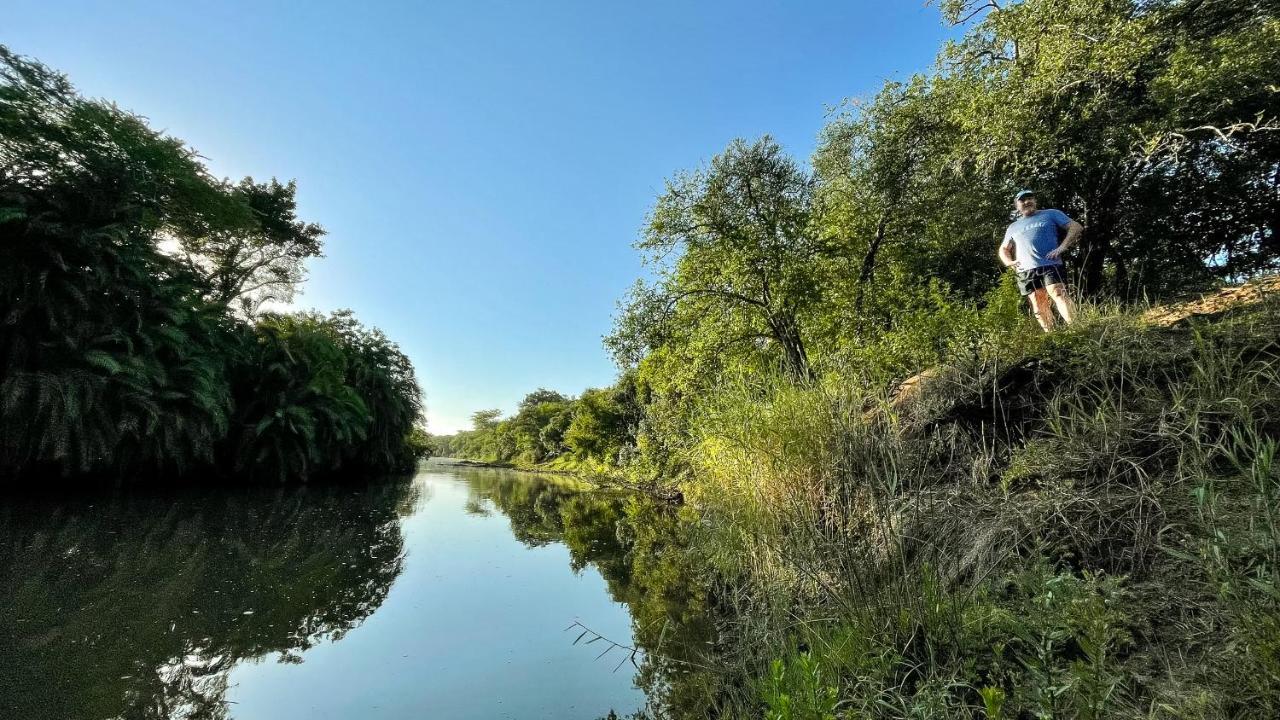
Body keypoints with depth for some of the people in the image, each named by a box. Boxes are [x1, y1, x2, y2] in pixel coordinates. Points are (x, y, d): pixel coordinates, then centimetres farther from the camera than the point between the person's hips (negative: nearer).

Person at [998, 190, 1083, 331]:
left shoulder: (1051, 214, 15)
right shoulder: (1013, 227, 25)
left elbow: (1076, 227, 9)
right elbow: (1003, 249, 33)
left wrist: (1062, 247, -7)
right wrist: (1009, 262, 10)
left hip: (1050, 265, -3)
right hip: (1026, 271, 4)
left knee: (1058, 293, -21)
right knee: (1037, 304, -1)